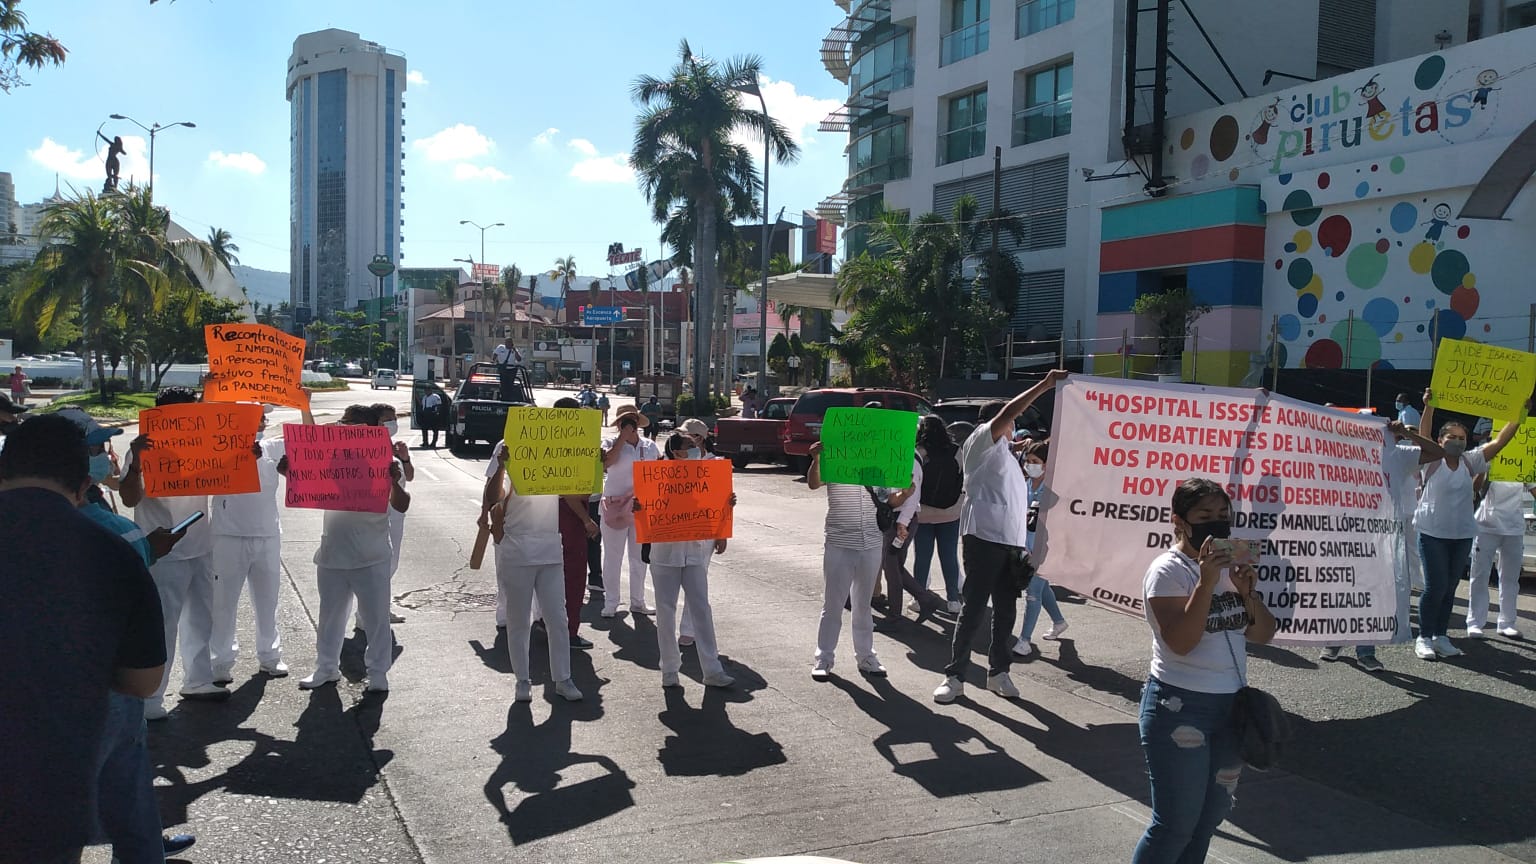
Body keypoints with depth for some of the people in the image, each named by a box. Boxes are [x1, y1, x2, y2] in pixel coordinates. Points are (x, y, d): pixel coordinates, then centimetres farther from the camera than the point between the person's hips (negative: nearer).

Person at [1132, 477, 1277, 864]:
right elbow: (1180, 642, -23)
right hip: (1180, 706, -7)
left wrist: (1248, 592, -11)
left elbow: (1263, 634, 7)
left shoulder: (1231, 565, 8)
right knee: (1176, 823, -4)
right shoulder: (1168, 570, -12)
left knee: (1210, 816, 15)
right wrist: (1206, 582, -28)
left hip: (1232, 704, 7)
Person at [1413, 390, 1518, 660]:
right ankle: (1424, 638, 5)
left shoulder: (1470, 462, 6)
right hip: (1432, 533, -4)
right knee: (1435, 586, -6)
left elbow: (1499, 441, 1)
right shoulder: (1431, 460, -3)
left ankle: (1441, 637, 20)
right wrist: (1429, 407, -32)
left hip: (1462, 534, 4)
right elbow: (1423, 435, -19)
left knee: (1450, 588, 10)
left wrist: (1518, 417, -8)